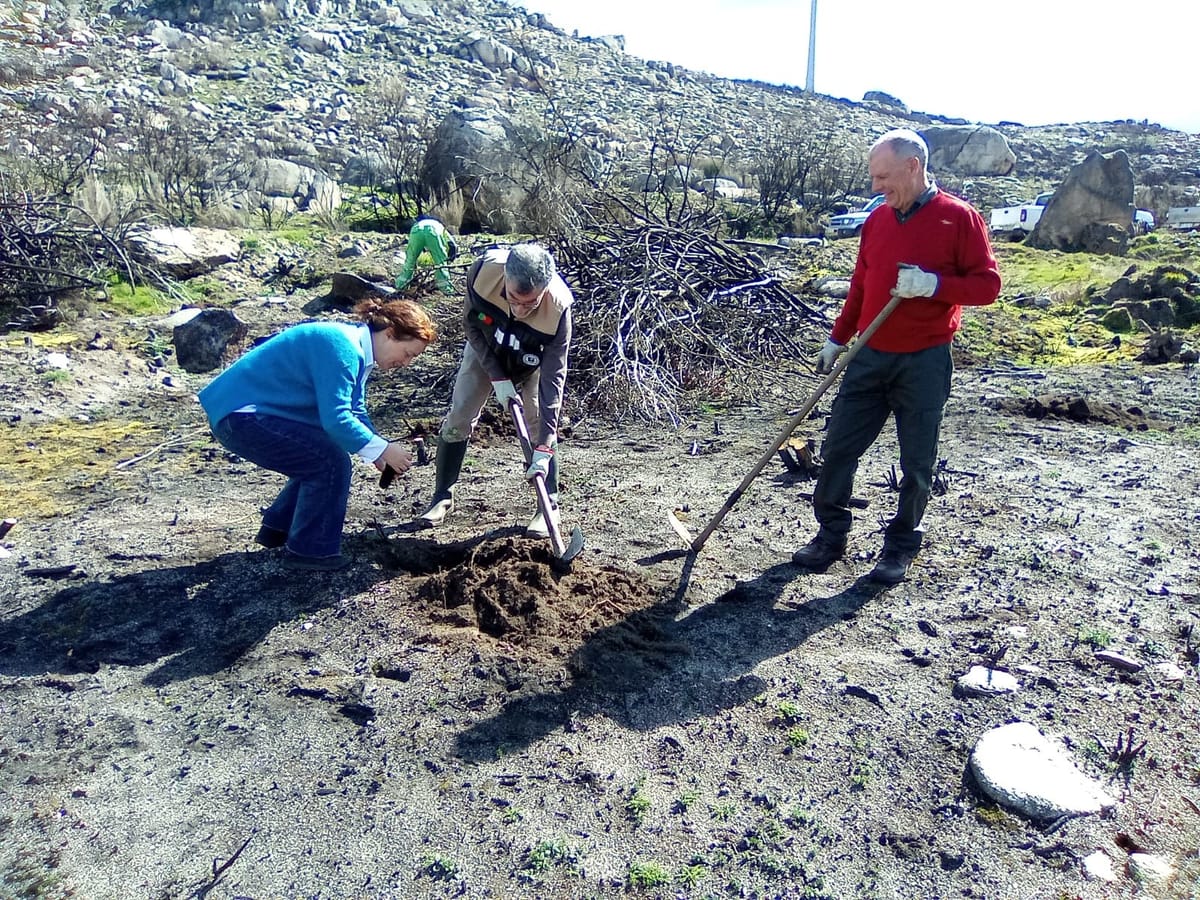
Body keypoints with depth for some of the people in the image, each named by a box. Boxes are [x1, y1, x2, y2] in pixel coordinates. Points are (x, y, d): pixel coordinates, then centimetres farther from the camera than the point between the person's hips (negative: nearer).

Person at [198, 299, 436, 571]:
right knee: (332, 463, -12)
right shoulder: (342, 347, -22)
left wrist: (382, 455, 2)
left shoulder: (356, 348, 10)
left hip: (245, 410, 11)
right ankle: (309, 551, 0)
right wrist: (382, 449, -18)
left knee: (320, 455, 18)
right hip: (239, 416, -11)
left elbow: (355, 412, 15)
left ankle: (278, 528, 29)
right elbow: (336, 419, -28)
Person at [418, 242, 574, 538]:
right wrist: (497, 377, -23)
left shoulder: (558, 307, -40)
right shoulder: (483, 270, -37)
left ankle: (550, 505, 6)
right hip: (485, 351, 2)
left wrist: (544, 447, -39)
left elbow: (553, 377, -36)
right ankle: (443, 497, 17)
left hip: (533, 363, -2)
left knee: (539, 424, -10)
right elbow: (471, 324, -18)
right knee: (458, 420, 1)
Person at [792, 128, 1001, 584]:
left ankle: (901, 545, 19)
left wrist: (934, 284, -22)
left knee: (917, 461, 4)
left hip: (924, 362, -5)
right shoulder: (877, 220, 10)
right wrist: (838, 339, 18)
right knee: (838, 447, 4)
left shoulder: (959, 217, -5)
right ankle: (830, 534, 18)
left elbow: (987, 284, -7)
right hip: (870, 357, 5)